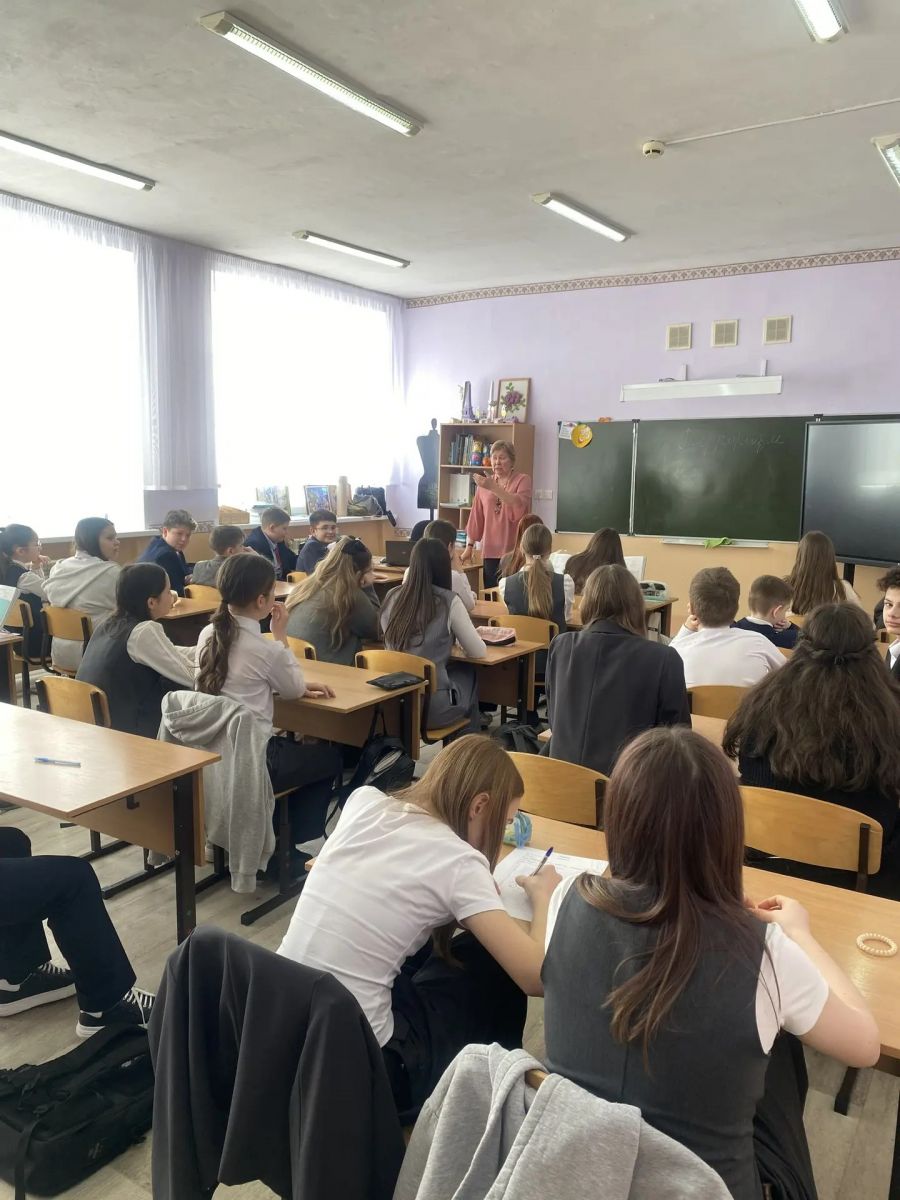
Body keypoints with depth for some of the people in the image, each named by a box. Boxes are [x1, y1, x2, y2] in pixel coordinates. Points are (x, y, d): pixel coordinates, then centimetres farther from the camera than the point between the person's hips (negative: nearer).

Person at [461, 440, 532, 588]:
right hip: (490, 552, 3)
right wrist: (469, 546, 13)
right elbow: (476, 517, 14)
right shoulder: (484, 483, 11)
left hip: (514, 552, -3)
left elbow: (519, 507, -17)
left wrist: (493, 487, -22)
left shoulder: (523, 480, 1)